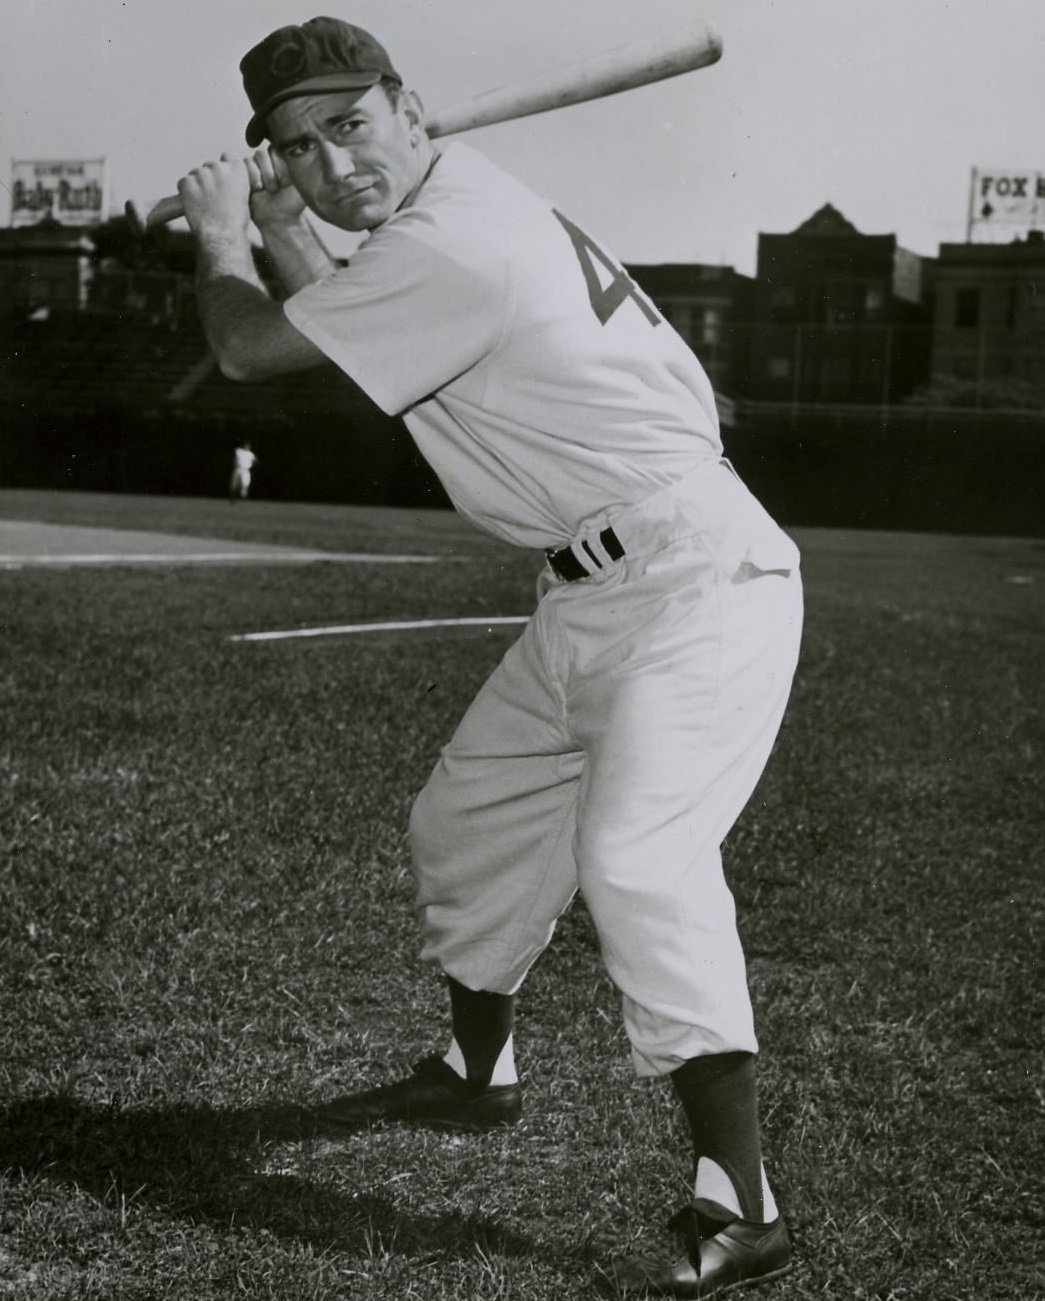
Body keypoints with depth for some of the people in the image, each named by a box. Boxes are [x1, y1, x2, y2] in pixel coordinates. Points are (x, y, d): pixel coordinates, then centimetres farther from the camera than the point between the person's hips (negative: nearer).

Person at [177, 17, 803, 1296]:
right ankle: (473, 1072, 41)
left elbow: (251, 349, -11)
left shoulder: (450, 244, -21)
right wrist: (281, 230, 16)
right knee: (469, 821, 20)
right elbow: (332, 329, 27)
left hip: (693, 580, -10)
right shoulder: (458, 206, 10)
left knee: (635, 855, -27)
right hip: (592, 595, 10)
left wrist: (217, 235, 8)